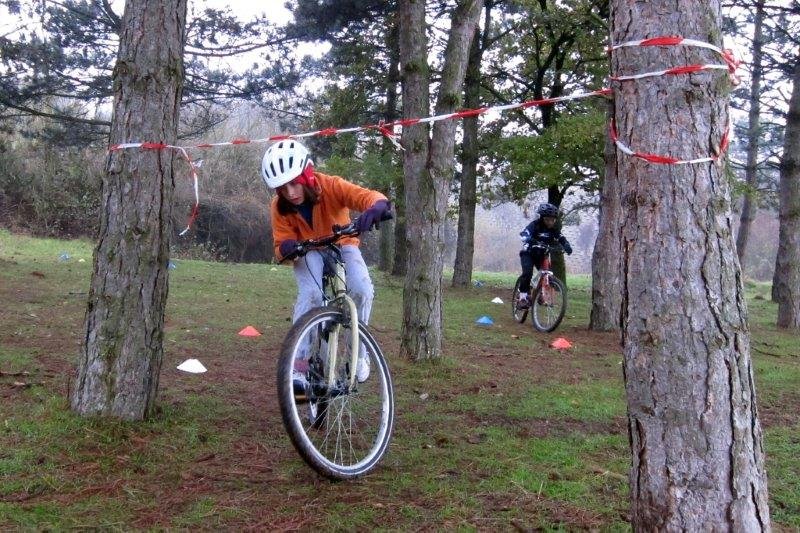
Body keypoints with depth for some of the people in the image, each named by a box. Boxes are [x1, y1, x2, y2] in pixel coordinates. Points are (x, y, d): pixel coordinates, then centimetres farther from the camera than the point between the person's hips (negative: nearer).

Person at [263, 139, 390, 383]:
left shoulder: (330, 186, -29)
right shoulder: (279, 207, -21)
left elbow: (367, 196, -41)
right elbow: (281, 244, -15)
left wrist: (377, 206, -65)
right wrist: (286, 250, -40)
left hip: (342, 246, 0)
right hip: (308, 253, 0)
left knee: (362, 291, -27)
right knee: (309, 294, -31)